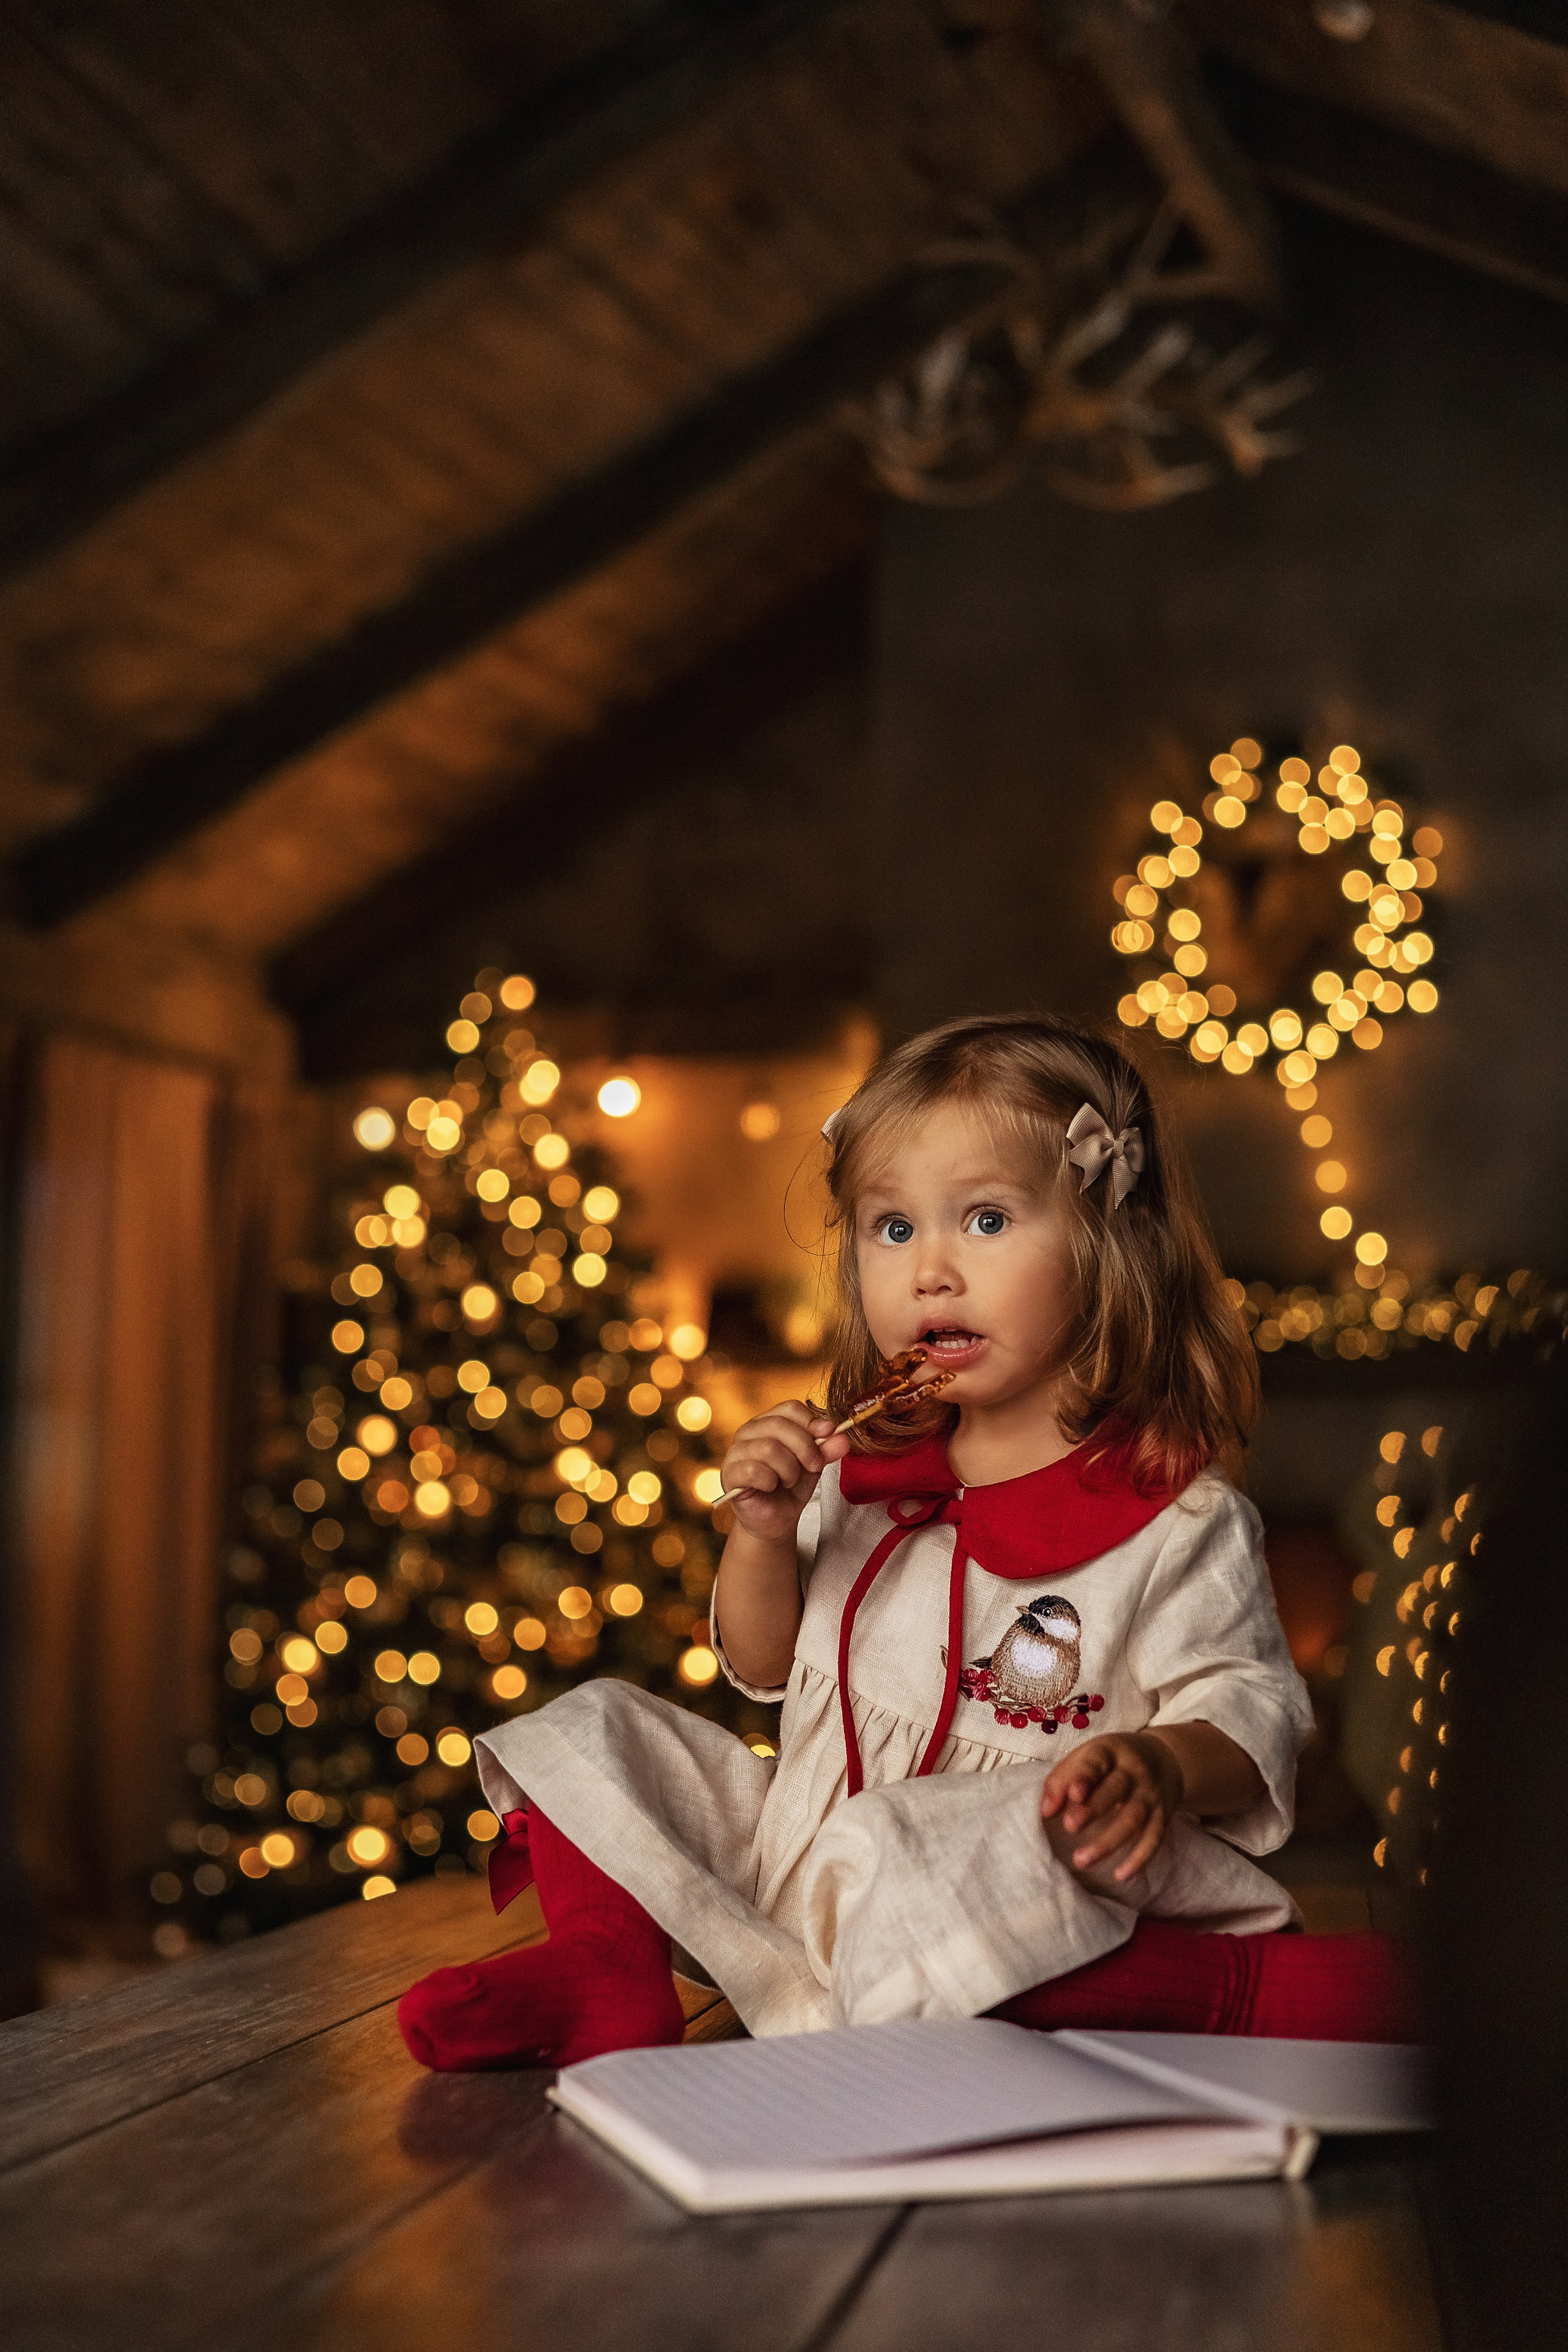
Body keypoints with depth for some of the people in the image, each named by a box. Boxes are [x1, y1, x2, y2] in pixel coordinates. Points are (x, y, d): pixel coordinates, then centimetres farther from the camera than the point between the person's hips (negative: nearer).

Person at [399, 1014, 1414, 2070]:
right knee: (594, 1731, 5)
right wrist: (764, 1533, -3)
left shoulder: (1178, 1512, -7)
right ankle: (607, 1974, -11)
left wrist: (1158, 1766, -30)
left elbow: (1251, 1711, -7)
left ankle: (1247, 1990, -25)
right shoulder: (865, 1471, 10)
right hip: (797, 1850, 7)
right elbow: (764, 1669, 17)